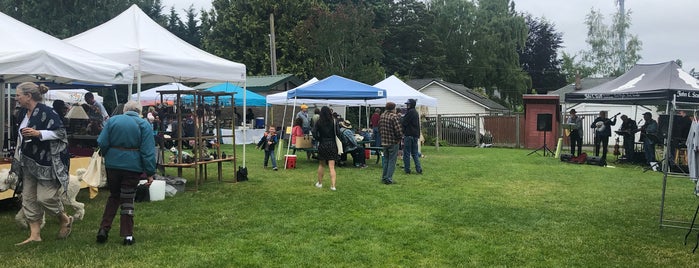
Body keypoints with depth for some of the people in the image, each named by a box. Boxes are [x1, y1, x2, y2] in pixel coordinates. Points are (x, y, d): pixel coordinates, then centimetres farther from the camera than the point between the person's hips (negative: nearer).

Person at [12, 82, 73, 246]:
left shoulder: (46, 112, -17)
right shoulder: (23, 113, 9)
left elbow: (61, 132, -18)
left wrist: (38, 133, -27)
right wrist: (18, 158, 22)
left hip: (46, 163, -9)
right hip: (28, 163, 9)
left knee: (45, 197, -7)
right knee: (29, 198, 8)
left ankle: (65, 220, 20)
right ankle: (35, 235, 16)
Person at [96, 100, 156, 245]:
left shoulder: (112, 120, 4)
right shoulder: (144, 124, -3)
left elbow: (102, 143, -2)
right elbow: (148, 151, -10)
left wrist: (107, 156, 17)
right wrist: (150, 173, -8)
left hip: (112, 164, 2)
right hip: (133, 166, -2)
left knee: (113, 196, 20)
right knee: (128, 199, 7)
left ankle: (104, 229, 13)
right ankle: (127, 235, 10)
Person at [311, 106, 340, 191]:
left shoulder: (319, 122, -3)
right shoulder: (333, 122, -6)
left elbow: (314, 133, -10)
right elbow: (338, 133, -11)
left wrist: (319, 139, 5)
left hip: (322, 145, 1)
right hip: (332, 145, -1)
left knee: (321, 165, 19)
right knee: (332, 166, -2)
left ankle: (320, 183, 30)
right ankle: (333, 185, -10)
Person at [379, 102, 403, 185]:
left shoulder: (382, 116, 7)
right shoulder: (394, 116, -16)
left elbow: (379, 128, 16)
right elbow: (398, 130, -20)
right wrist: (400, 138, -4)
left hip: (384, 142, 7)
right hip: (393, 142, -7)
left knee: (386, 160, 18)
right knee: (392, 161, 1)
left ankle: (384, 177, 21)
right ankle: (388, 179, 0)